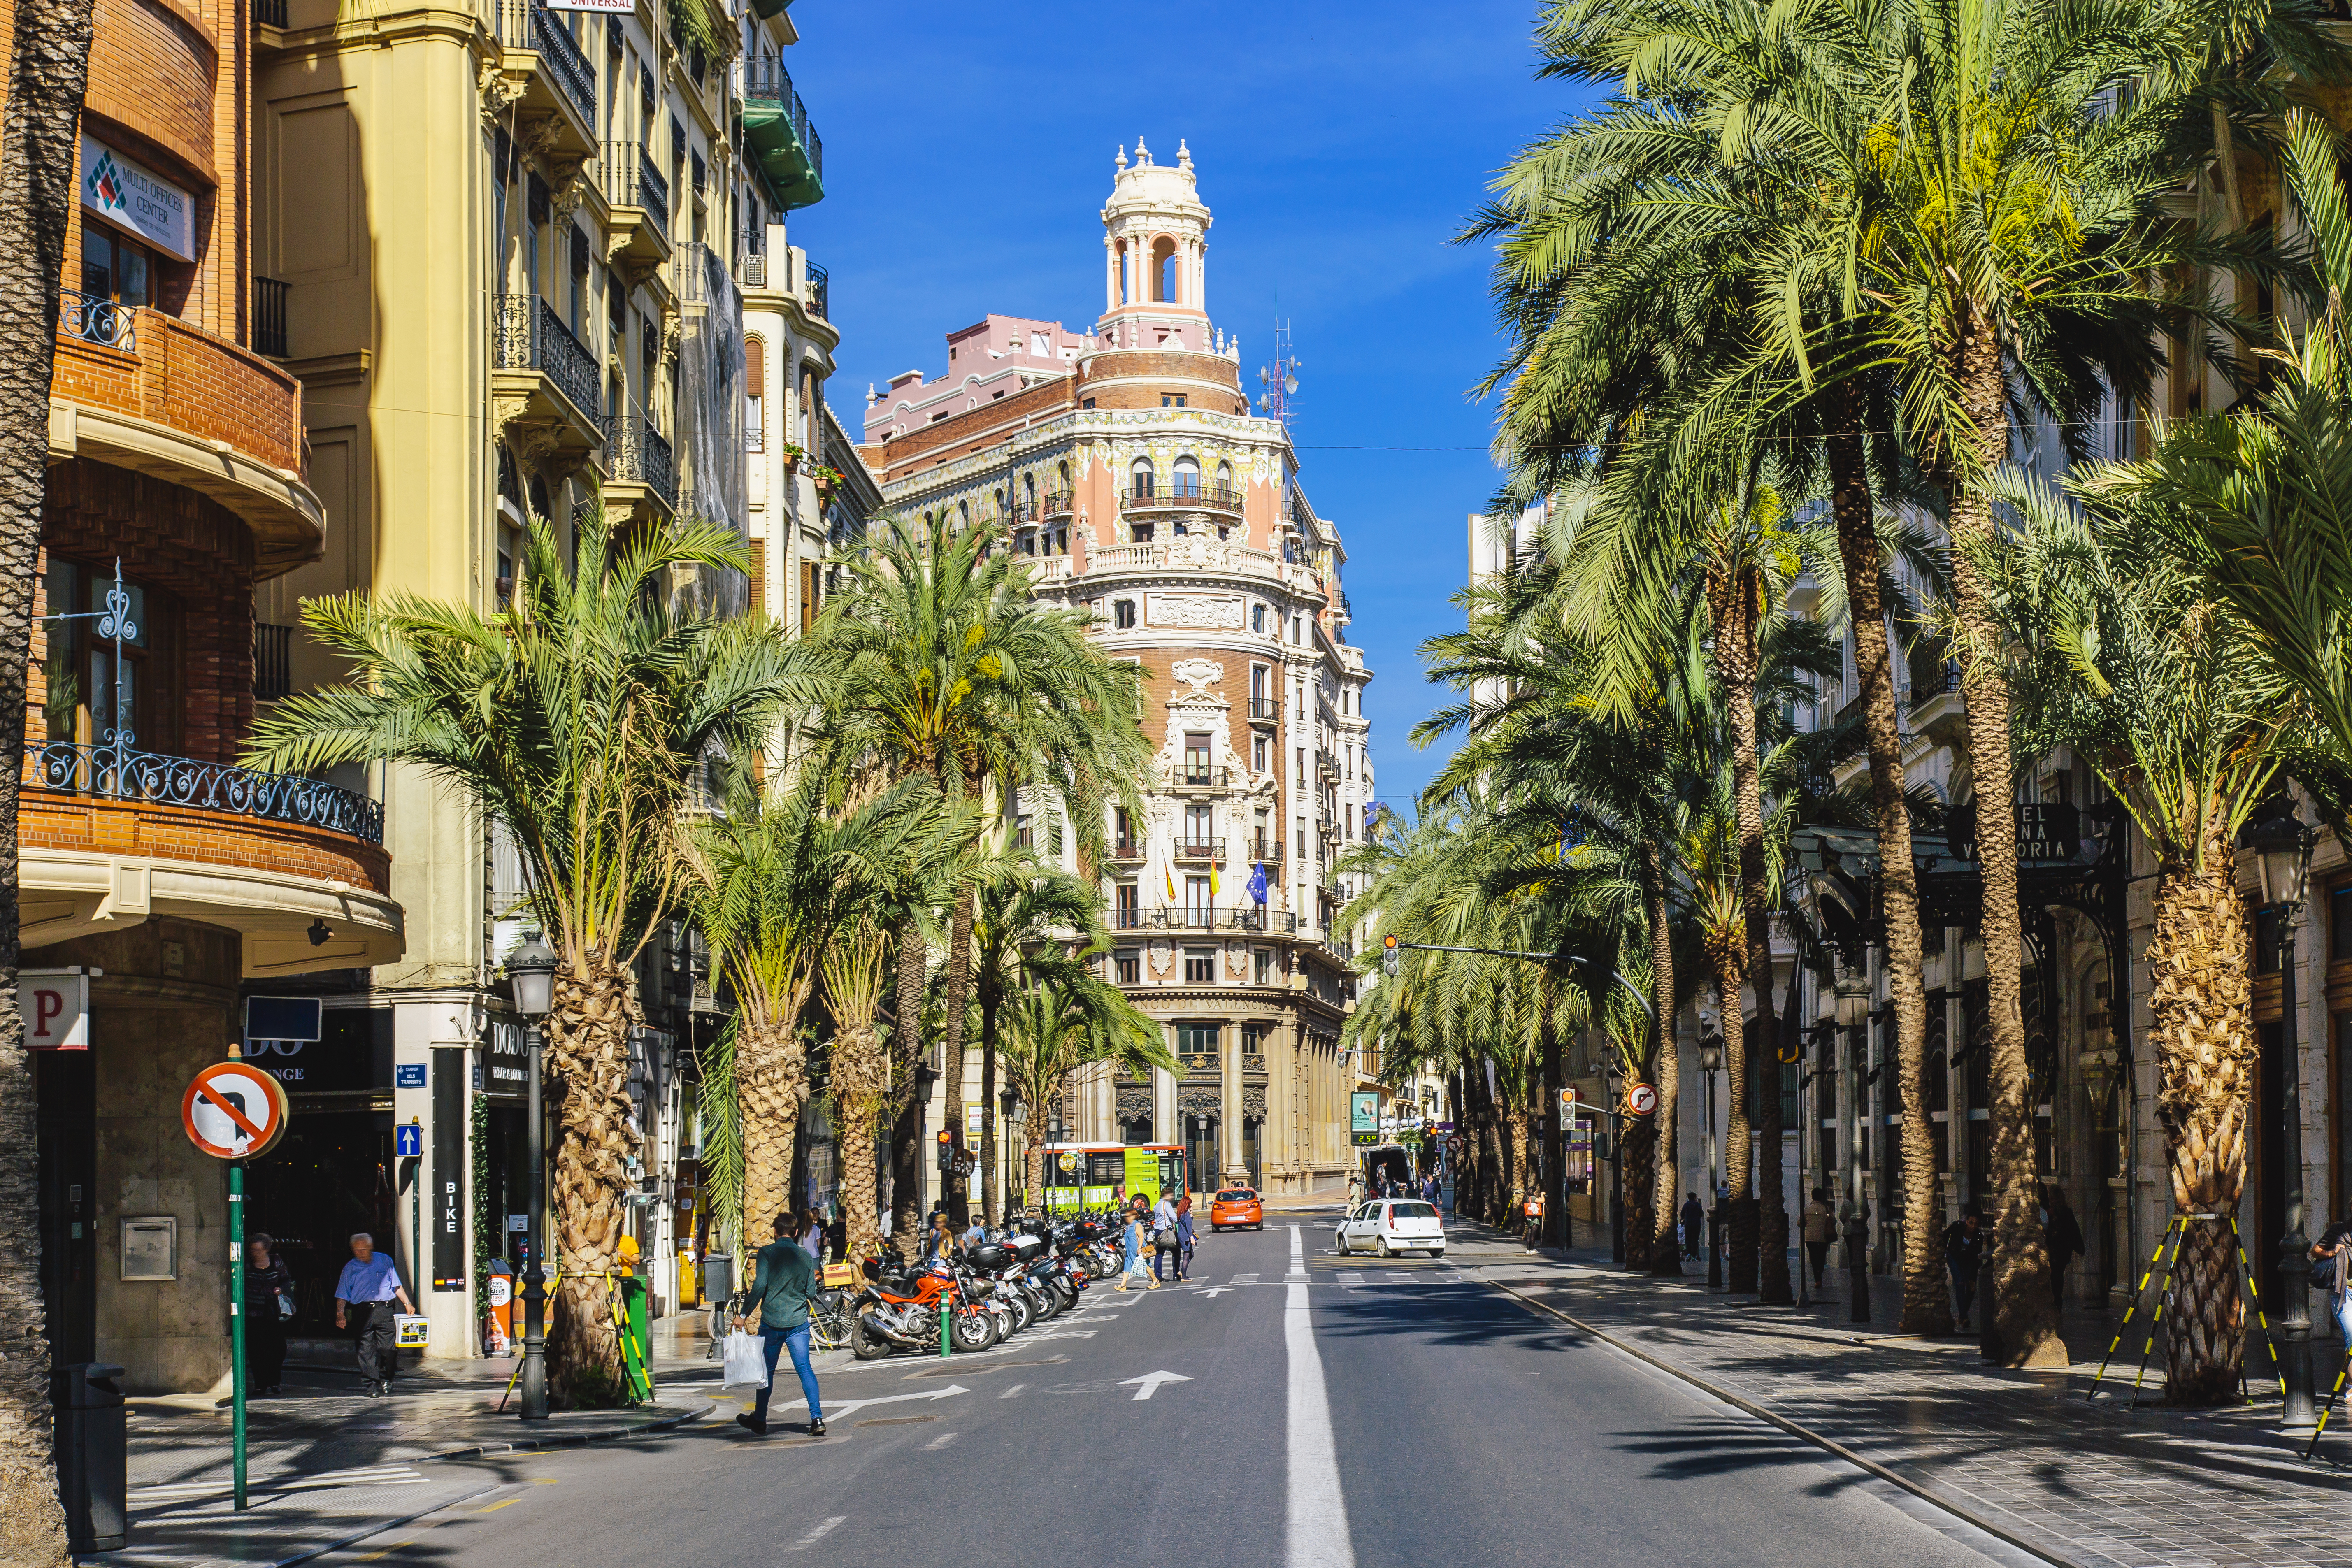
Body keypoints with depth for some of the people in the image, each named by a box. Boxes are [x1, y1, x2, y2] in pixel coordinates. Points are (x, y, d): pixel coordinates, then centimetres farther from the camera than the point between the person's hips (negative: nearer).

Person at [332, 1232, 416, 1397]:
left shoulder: (384, 1261, 12)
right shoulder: (350, 1268, 10)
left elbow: (397, 1286, 18)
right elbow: (342, 1295, 8)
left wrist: (407, 1303, 12)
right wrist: (340, 1314, -5)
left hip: (384, 1310, 0)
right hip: (362, 1313, 0)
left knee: (388, 1347, -4)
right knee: (366, 1350, -5)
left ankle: (385, 1380, 16)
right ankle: (373, 1386, -3)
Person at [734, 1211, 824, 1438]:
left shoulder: (767, 1253, -7)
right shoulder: (806, 1256, 3)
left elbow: (759, 1286, -14)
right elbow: (811, 1292, 5)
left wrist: (744, 1315, -8)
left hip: (772, 1320, -2)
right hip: (798, 1321, 2)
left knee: (767, 1370, 10)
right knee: (805, 1368, 0)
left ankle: (759, 1421, 21)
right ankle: (817, 1418, -12)